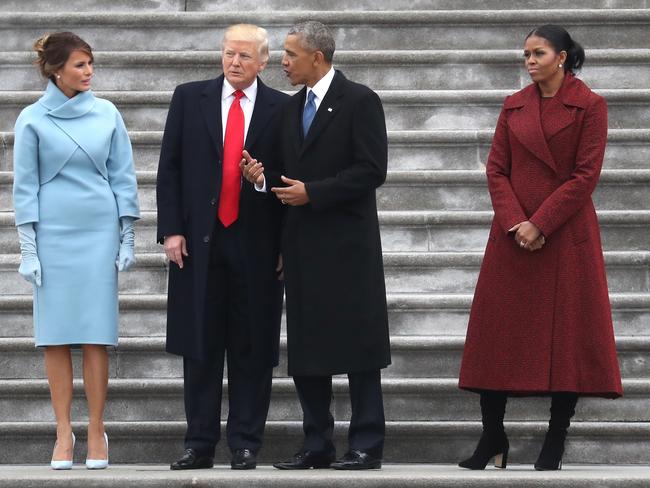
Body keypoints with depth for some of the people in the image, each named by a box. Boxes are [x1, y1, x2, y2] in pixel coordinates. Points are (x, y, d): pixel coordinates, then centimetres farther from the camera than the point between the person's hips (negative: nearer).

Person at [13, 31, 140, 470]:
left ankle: (97, 432, 3)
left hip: (100, 232, 1)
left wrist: (128, 238, 5)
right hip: (53, 233, -1)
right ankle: (64, 432, 5)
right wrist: (28, 248, -3)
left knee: (96, 334, -1)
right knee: (56, 335, 0)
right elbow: (25, 186, 2)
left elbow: (123, 177, 8)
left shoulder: (107, 114, 5)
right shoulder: (33, 119, 0)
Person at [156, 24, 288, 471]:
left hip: (257, 246, -1)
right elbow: (170, 169, 6)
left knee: (252, 350, 2)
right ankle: (200, 445, 10)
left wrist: (288, 245, 0)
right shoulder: (189, 99, 6)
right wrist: (171, 229, -2)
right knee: (200, 348, 4)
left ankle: (245, 446, 8)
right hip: (199, 242, 1)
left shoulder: (282, 110, 3)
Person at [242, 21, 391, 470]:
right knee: (305, 349, 8)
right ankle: (317, 445, 14)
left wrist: (313, 192, -15)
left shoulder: (360, 101, -6)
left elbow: (372, 171, -13)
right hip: (302, 245, 7)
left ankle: (366, 446, 0)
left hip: (347, 244, -7)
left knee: (357, 346, -4)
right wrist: (263, 177, -1)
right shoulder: (291, 108, 16)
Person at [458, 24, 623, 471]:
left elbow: (586, 176, -9)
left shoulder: (589, 107, -3)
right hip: (513, 234, 4)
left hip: (566, 234, -4)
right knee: (497, 333, 2)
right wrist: (515, 223, -10)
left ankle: (555, 446, 5)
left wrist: (540, 224, -14)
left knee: (567, 334, -2)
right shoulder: (514, 106, 9)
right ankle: (493, 439, 10)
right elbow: (497, 169, 5)